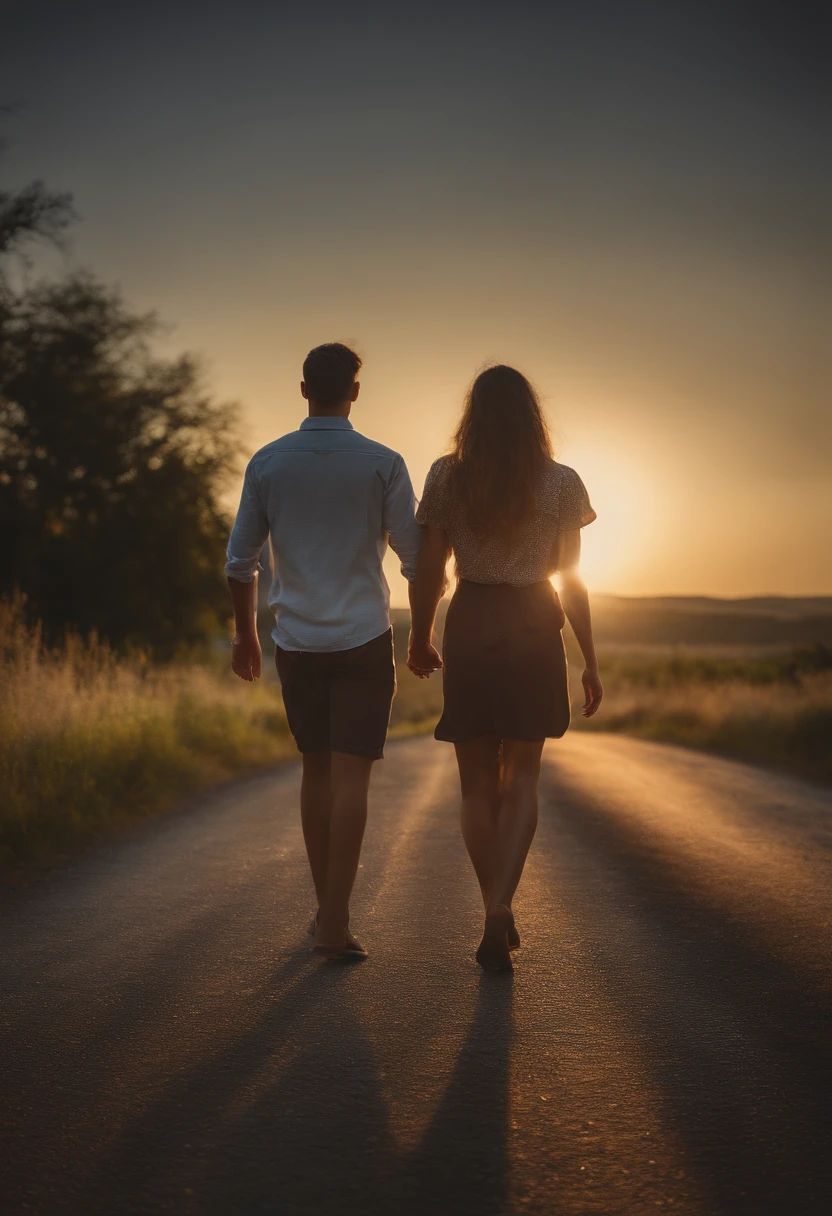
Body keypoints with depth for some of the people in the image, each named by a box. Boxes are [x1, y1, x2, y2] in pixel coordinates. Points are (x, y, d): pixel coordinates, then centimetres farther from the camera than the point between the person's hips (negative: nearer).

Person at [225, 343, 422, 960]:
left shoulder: (267, 463, 1)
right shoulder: (383, 464, -5)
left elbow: (241, 560, 5)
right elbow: (417, 558, -3)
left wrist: (245, 633, 17)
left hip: (297, 641, 3)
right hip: (364, 639, -3)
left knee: (317, 770, 15)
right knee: (351, 776, -3)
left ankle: (326, 908, 22)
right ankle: (335, 924, -8)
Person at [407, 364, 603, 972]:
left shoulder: (447, 477, -2)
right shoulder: (561, 483, -2)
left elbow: (429, 568, -1)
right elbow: (571, 580, -1)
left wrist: (420, 638, 14)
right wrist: (591, 661, 6)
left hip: (470, 626, 0)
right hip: (535, 629, 0)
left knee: (478, 781, 11)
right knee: (522, 777, 11)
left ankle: (497, 917, 13)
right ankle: (501, 904, -8)